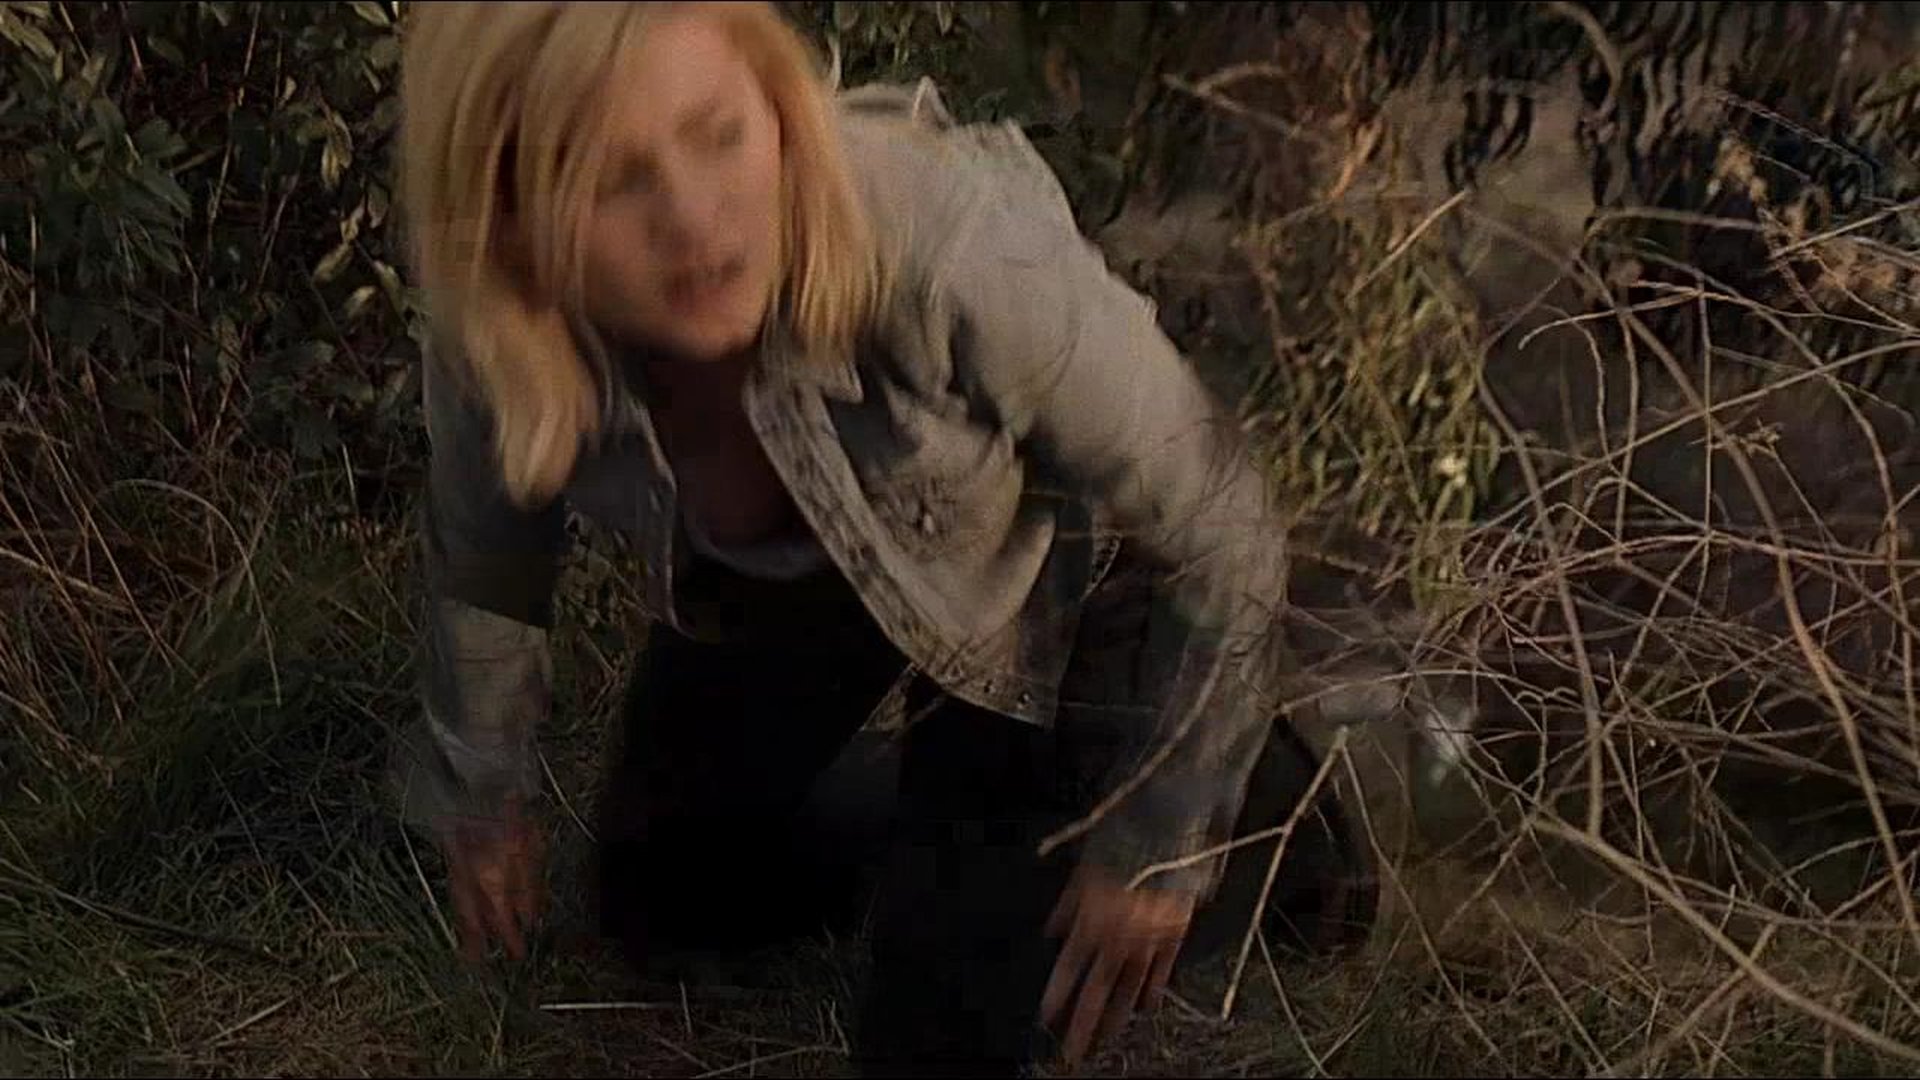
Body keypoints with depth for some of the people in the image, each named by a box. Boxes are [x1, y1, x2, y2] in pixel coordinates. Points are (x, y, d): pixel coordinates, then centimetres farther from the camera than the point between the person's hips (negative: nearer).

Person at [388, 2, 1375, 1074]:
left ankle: (1263, 791, 22)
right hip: (775, 572, 4)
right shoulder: (495, 342, -31)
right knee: (658, 898, 16)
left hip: (1051, 577, -4)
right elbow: (487, 558, -5)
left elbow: (1221, 532, -26)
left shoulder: (960, 251, -44)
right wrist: (483, 797, 11)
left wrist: (1154, 843, -14)